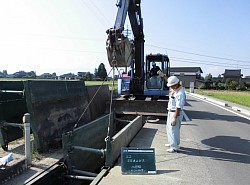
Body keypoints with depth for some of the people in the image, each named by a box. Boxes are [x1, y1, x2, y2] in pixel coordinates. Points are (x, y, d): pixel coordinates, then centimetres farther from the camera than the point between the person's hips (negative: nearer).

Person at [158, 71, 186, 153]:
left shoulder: (180, 94, -25)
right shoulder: (175, 88, 3)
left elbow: (178, 107, -26)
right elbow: (168, 80, 21)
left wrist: (174, 118, -25)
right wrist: (163, 75, 11)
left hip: (176, 113, -10)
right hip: (171, 112, 10)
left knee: (173, 130, -5)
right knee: (169, 128, 20)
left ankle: (175, 147, 4)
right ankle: (172, 143, 35)